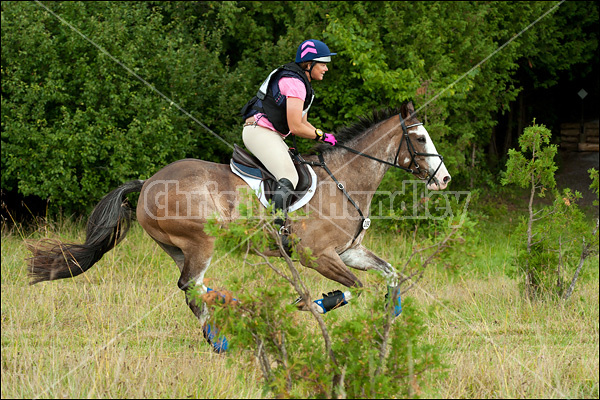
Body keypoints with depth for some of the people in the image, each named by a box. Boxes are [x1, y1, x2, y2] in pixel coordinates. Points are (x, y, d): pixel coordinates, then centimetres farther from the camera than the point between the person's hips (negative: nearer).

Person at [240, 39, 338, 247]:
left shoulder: (303, 83, 19)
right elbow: (296, 127, -18)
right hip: (259, 131, -11)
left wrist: (325, 138, 10)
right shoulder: (294, 82, -15)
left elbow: (303, 123, 24)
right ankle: (279, 228, -36)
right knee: (288, 177, -26)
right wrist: (323, 136, -6)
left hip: (273, 136, 11)